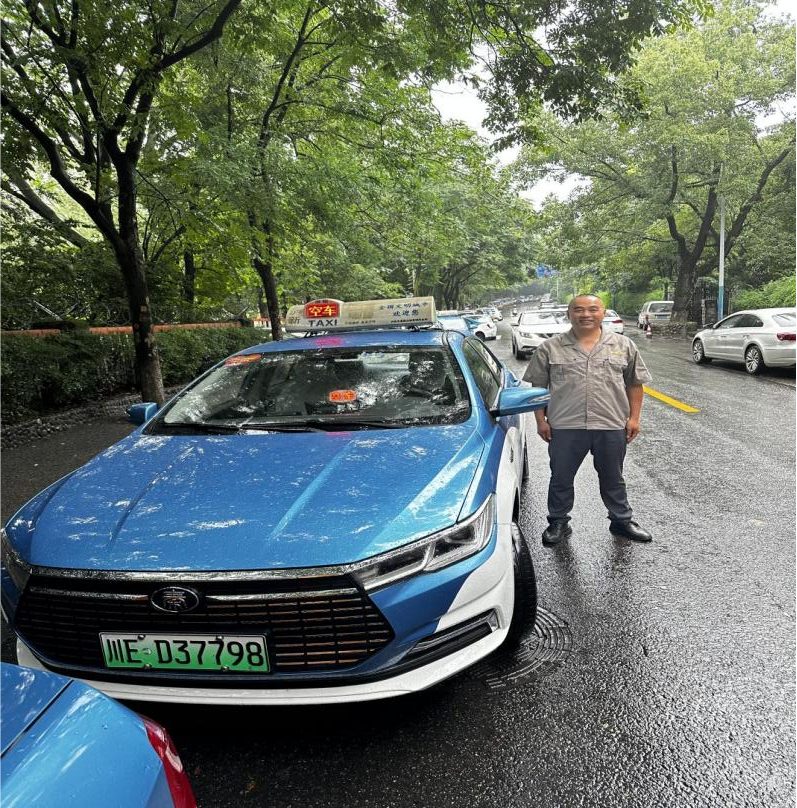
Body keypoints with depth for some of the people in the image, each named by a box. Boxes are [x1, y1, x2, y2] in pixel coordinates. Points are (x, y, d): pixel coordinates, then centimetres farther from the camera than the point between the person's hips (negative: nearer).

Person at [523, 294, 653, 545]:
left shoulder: (623, 345, 6)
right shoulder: (550, 348, 1)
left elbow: (635, 384, 10)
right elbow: (537, 386, 4)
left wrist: (634, 417, 3)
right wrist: (541, 420, -2)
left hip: (612, 426, 1)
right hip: (565, 427, -1)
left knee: (613, 479, 15)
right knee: (561, 478, 8)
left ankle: (622, 520, 32)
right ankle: (558, 523, 24)